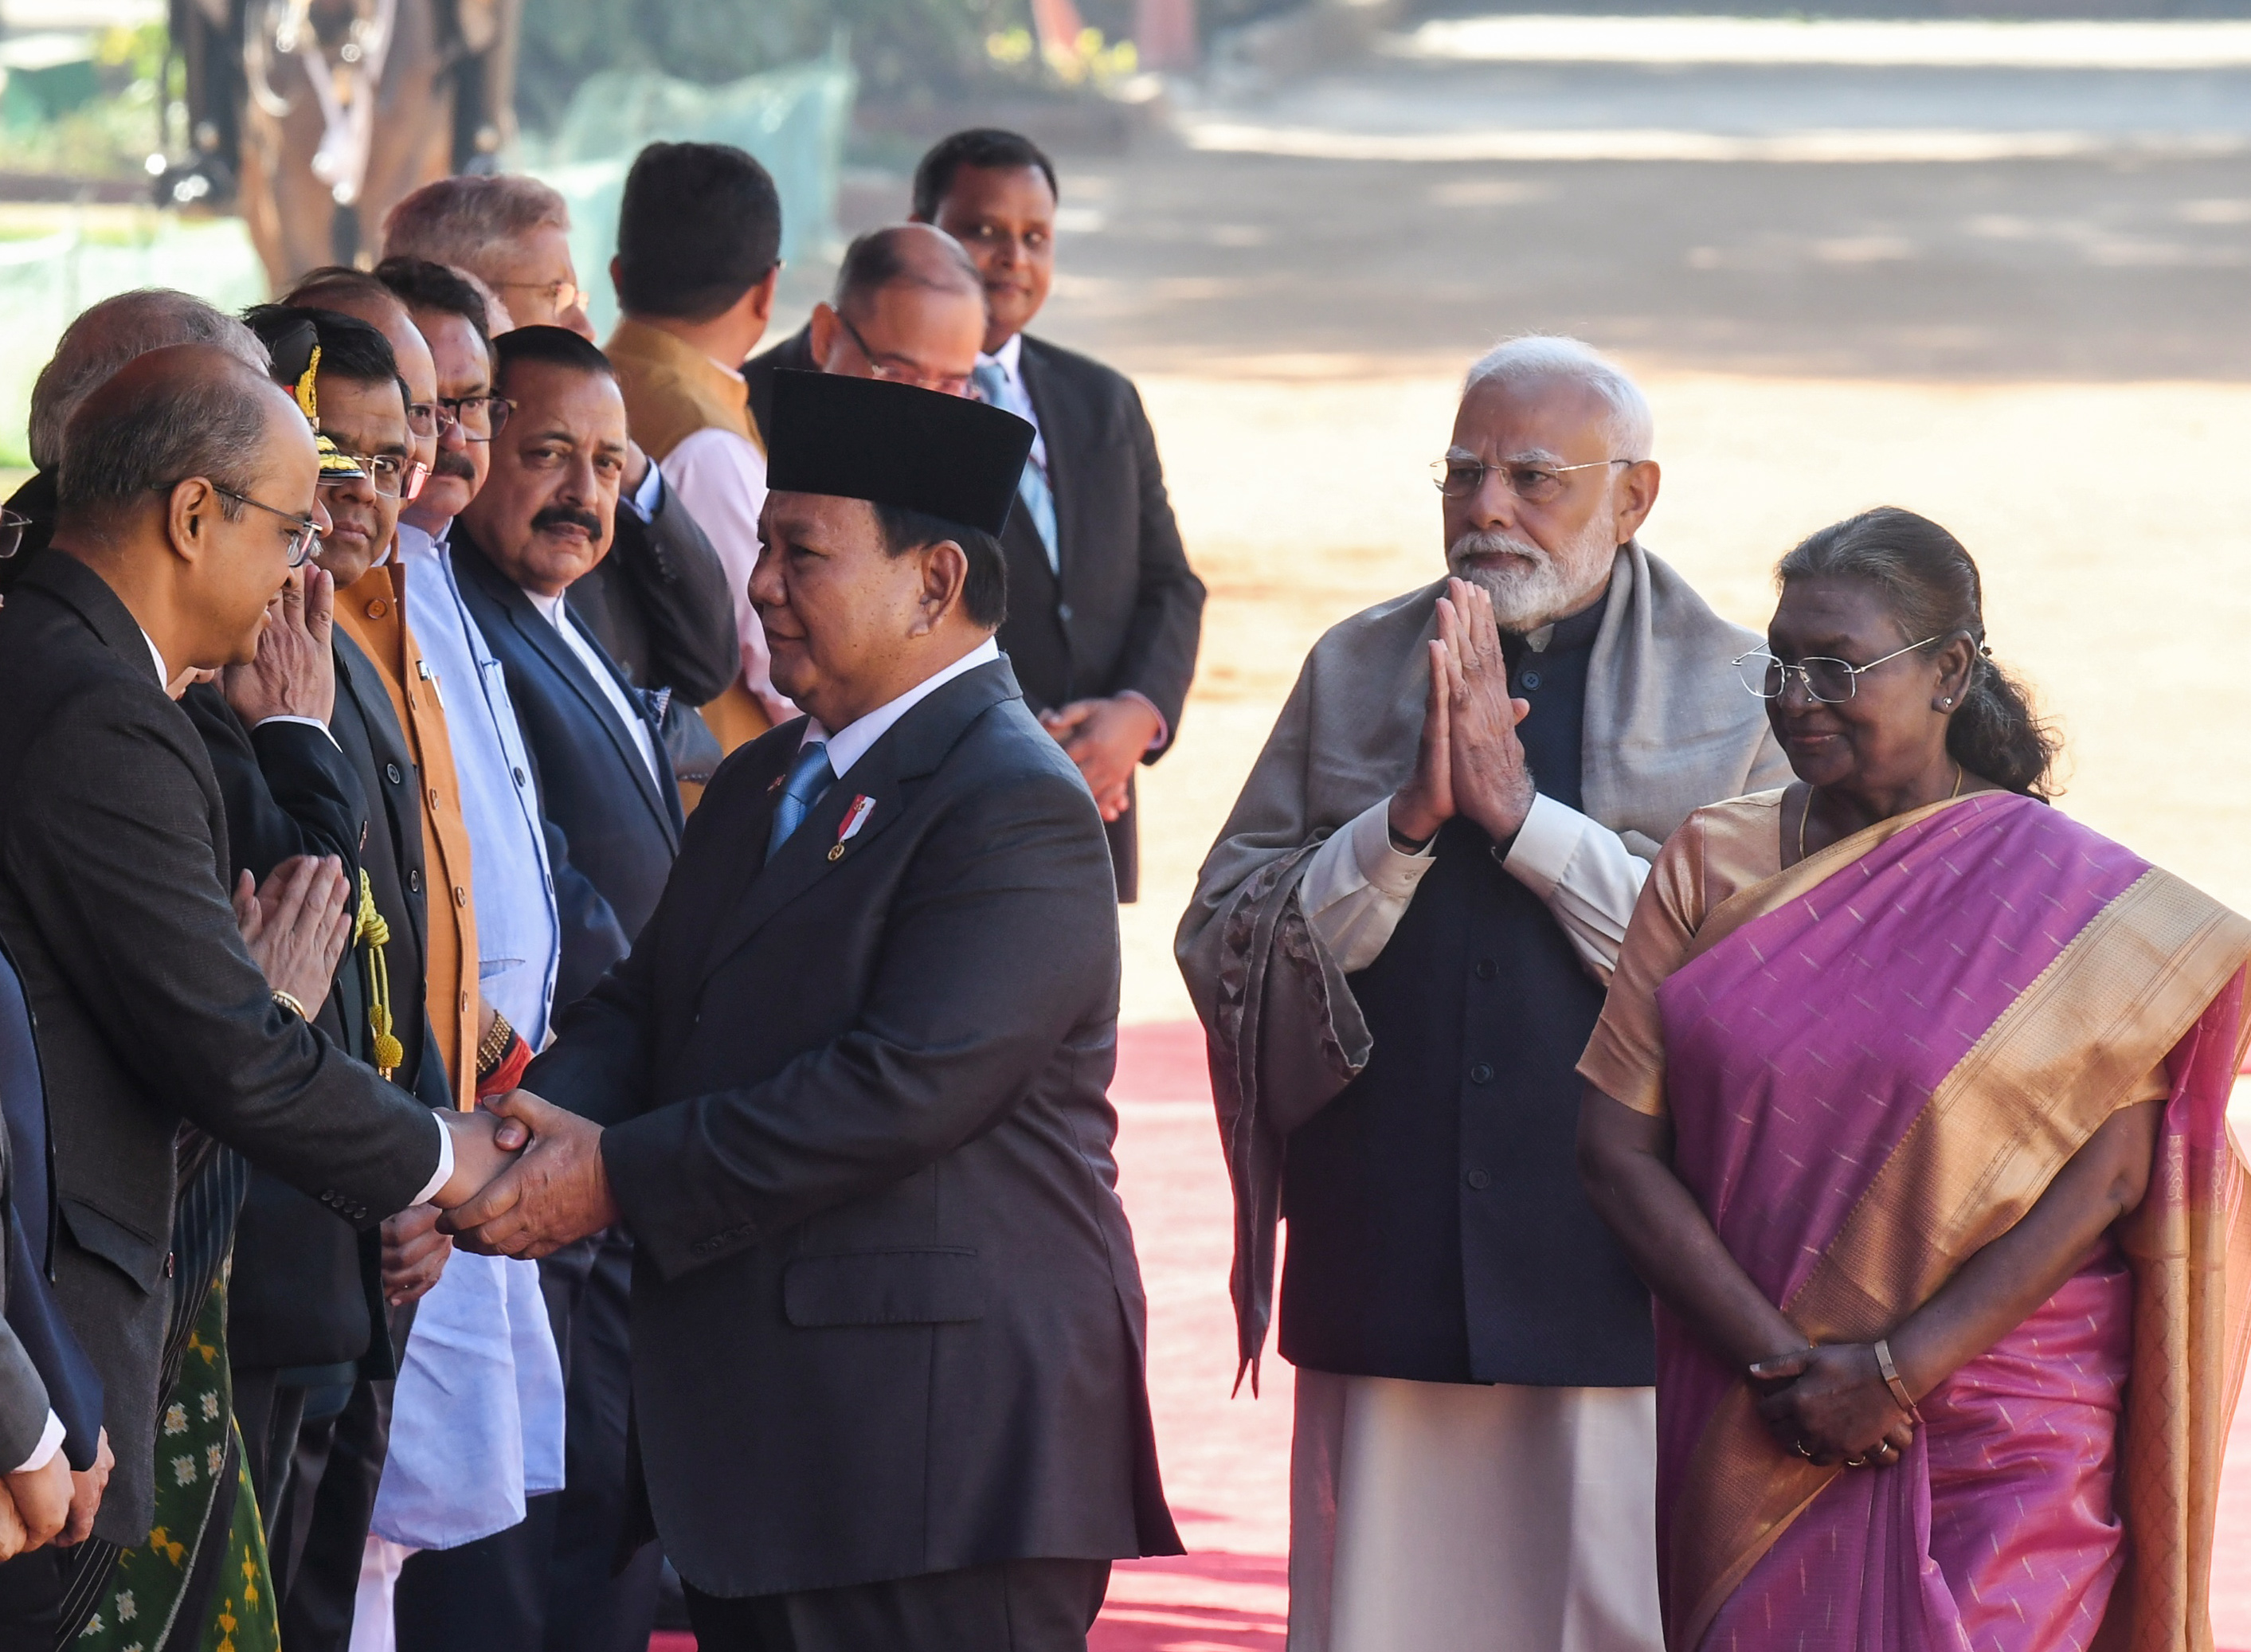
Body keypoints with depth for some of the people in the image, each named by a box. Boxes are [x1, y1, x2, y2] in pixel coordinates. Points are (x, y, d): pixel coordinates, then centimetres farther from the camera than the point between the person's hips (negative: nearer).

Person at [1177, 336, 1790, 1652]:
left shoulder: (1738, 696, 1)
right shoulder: (1355, 674, 9)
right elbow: (1222, 944, 4)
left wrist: (1525, 815, -13)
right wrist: (1405, 822, -12)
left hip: (1624, 1285, -2)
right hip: (1389, 1282, 2)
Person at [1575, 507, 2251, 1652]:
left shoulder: (2073, 898, -2)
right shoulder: (1711, 864, 5)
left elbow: (2108, 1173, -7)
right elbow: (1617, 1145, 0)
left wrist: (1899, 1371, -14)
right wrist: (1777, 1364, -10)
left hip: (1994, 1462, -3)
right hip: (1744, 1445, 3)